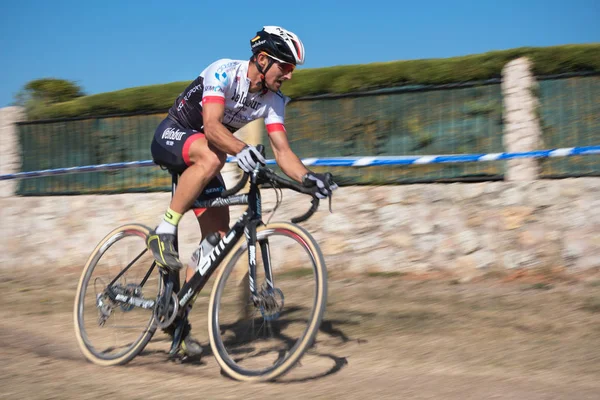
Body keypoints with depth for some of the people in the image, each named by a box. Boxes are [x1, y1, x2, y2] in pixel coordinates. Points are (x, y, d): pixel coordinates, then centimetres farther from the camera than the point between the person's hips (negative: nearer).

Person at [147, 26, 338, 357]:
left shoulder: (273, 100, -7)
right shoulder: (224, 73, -25)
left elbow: (282, 150, -13)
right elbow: (211, 126, -38)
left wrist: (307, 177, -31)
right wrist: (241, 150, -56)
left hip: (202, 157, 7)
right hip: (170, 137, -7)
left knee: (218, 238, -5)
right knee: (211, 158, -42)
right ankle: (164, 232, -28)